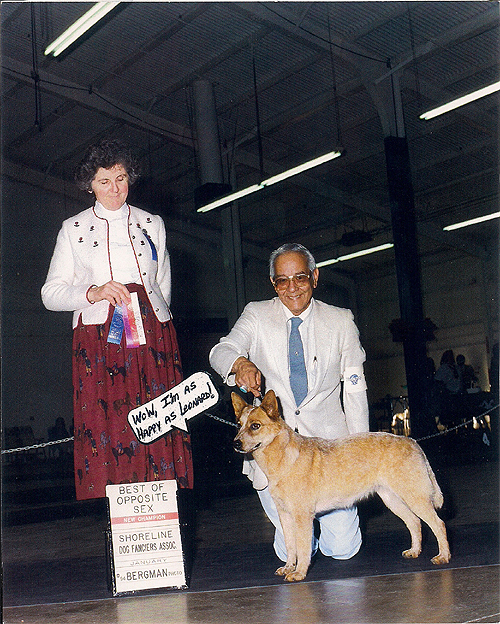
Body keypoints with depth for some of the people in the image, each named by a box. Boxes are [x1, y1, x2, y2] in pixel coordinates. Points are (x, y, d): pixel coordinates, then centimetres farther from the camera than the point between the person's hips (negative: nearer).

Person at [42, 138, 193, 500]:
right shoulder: (74, 229, 14)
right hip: (98, 340, -1)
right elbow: (51, 293, 8)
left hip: (153, 335, 1)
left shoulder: (152, 224, 19)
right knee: (106, 429, -11)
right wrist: (92, 293, -10)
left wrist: (147, 319, 10)